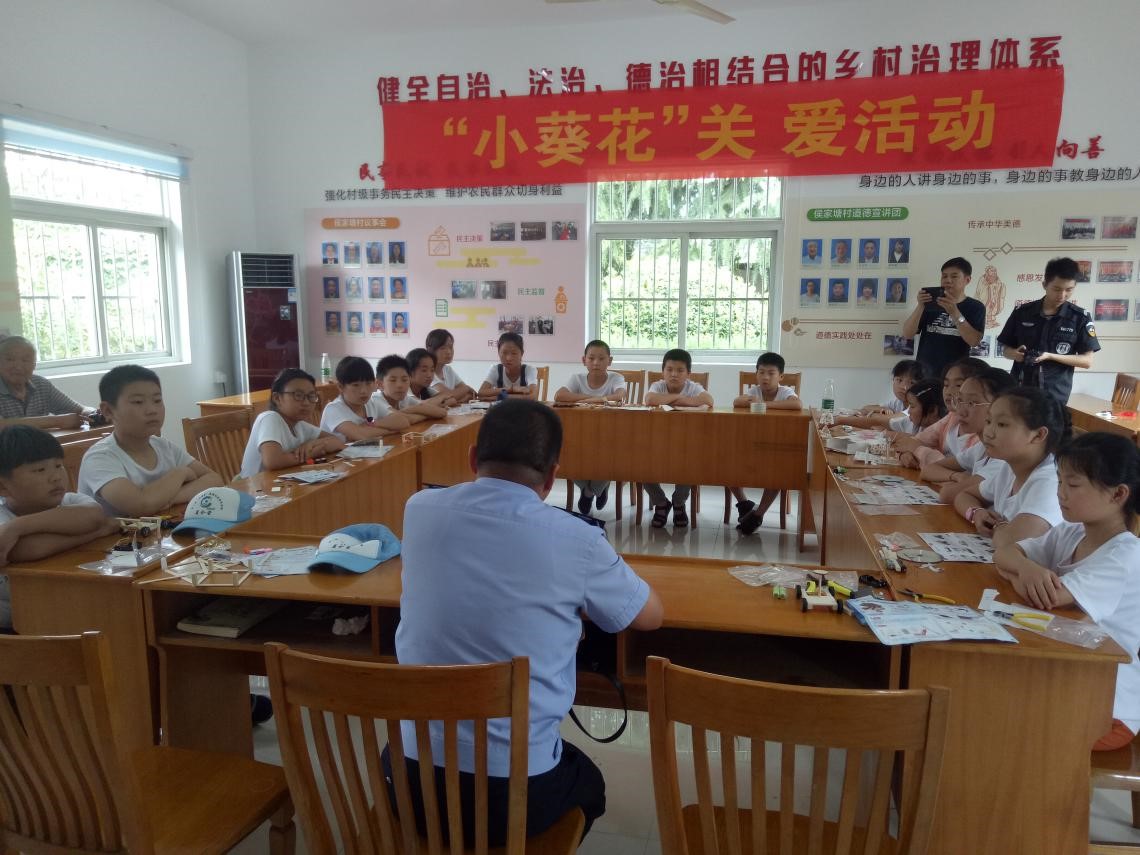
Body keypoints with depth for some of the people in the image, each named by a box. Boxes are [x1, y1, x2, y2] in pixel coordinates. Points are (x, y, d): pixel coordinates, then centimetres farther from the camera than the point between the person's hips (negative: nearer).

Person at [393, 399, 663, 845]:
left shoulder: (420, 510, -5)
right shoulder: (575, 541, -15)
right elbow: (651, 615, 4)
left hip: (414, 781, 3)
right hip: (518, 794, -2)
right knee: (586, 780, 33)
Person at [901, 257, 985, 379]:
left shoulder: (975, 307, 2)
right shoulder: (930, 302, 6)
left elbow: (974, 341, -12)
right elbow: (908, 334, -2)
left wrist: (954, 312, -22)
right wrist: (920, 306, -16)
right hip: (924, 372, 1)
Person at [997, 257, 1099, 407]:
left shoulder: (1080, 318, 0)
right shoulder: (1022, 312, 3)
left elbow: (1087, 361, -1)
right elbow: (1005, 349, 11)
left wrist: (1051, 356, -14)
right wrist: (1015, 354, -12)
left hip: (1055, 397, -1)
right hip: (1018, 391, 2)